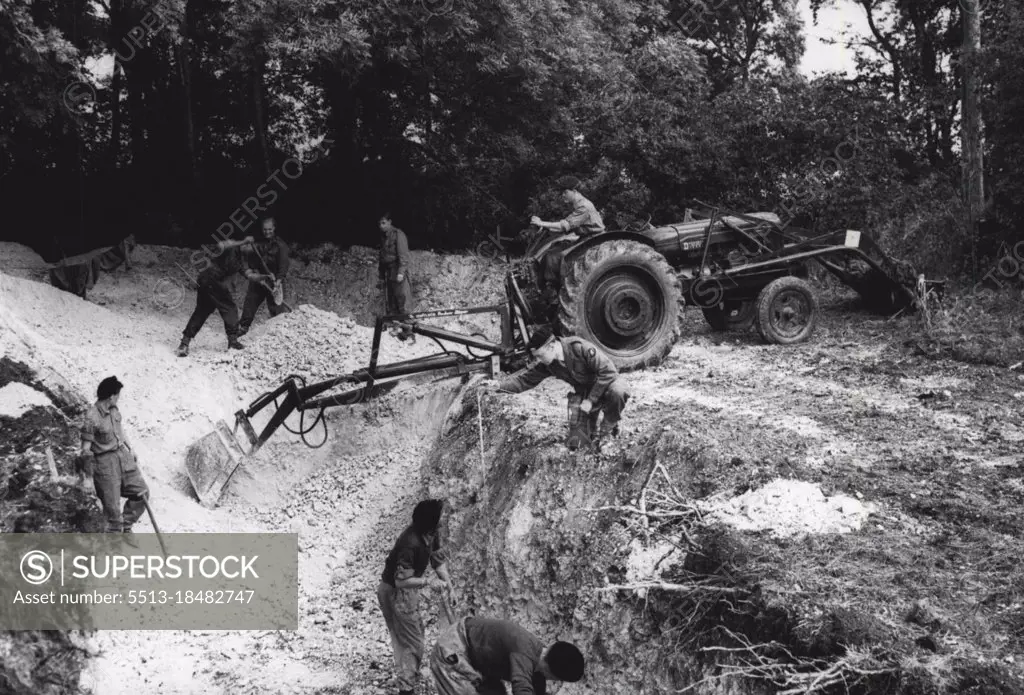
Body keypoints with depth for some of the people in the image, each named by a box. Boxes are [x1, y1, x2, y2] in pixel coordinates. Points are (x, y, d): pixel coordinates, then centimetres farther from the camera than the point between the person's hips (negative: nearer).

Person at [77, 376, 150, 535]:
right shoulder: (92, 417, -23)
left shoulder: (114, 409, 0)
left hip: (123, 456, 8)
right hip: (105, 463, -8)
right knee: (112, 506, 1)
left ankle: (126, 527, 28)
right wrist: (88, 478, -15)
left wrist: (130, 449, 18)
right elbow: (86, 449, -18)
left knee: (142, 492, 11)